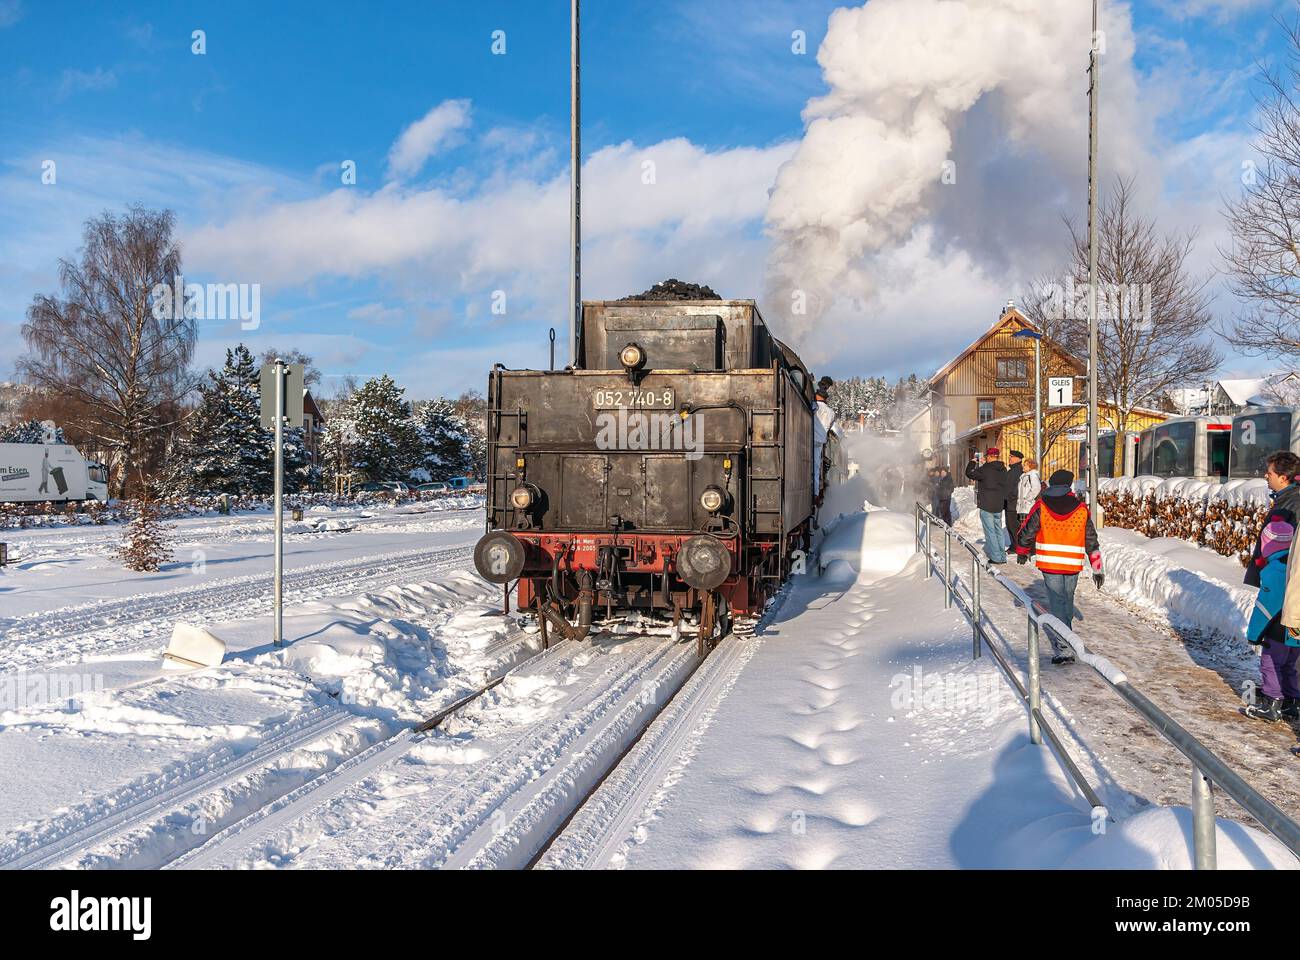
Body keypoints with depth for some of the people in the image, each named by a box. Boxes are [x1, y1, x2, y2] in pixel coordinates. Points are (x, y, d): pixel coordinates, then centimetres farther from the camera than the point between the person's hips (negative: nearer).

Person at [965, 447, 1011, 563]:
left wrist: (972, 463, 7)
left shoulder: (986, 469, -15)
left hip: (986, 506, -7)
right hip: (999, 506, 7)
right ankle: (1002, 556, 17)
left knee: (990, 531, -3)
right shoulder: (1003, 470, 8)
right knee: (998, 530, 14)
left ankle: (996, 557, -5)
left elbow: (970, 473, -7)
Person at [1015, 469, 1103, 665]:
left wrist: (1022, 552, 20)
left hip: (1049, 564, -2)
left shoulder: (1041, 506, -3)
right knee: (1067, 601, 20)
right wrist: (1097, 570, 11)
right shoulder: (1082, 509, 2)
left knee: (1056, 604, 0)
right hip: (1073, 566, 2)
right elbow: (1092, 542, 5)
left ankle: (1063, 649, -8)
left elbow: (1026, 532, 1)